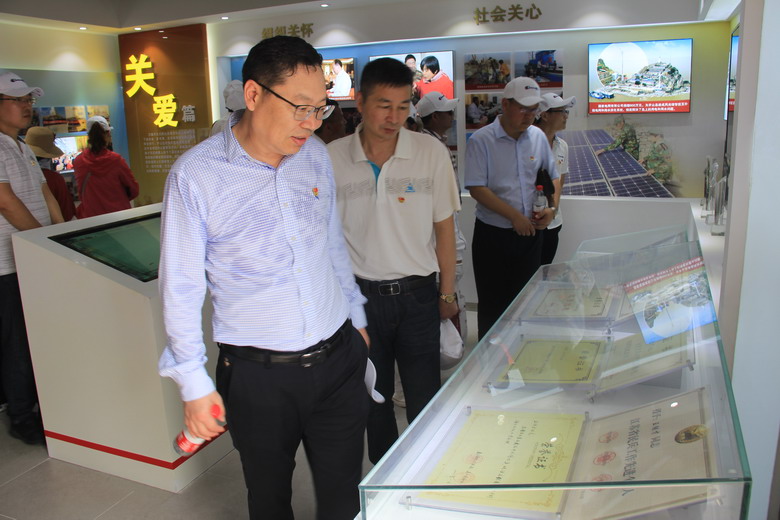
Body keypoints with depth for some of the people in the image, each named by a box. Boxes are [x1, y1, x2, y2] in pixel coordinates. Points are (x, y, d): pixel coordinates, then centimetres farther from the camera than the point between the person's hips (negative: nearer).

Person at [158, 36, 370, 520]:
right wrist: (194, 383, -6)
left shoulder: (316, 155, 0)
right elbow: (181, 288, -8)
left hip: (339, 359, 4)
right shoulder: (195, 174, -14)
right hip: (258, 376, -3)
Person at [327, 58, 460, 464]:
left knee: (424, 398, 7)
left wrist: (447, 293, 3)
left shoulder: (431, 152, -6)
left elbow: (443, 226, 1)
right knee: (373, 397, 16)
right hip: (360, 294, 1)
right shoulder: (332, 159, -5)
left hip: (417, 293, 0)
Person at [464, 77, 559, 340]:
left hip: (530, 233, 5)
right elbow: (476, 188, -16)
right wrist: (514, 216, -20)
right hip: (493, 235, -4)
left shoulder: (538, 137, 6)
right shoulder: (481, 140, -10)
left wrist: (551, 208, -5)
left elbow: (553, 177, 15)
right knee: (492, 304, 7)